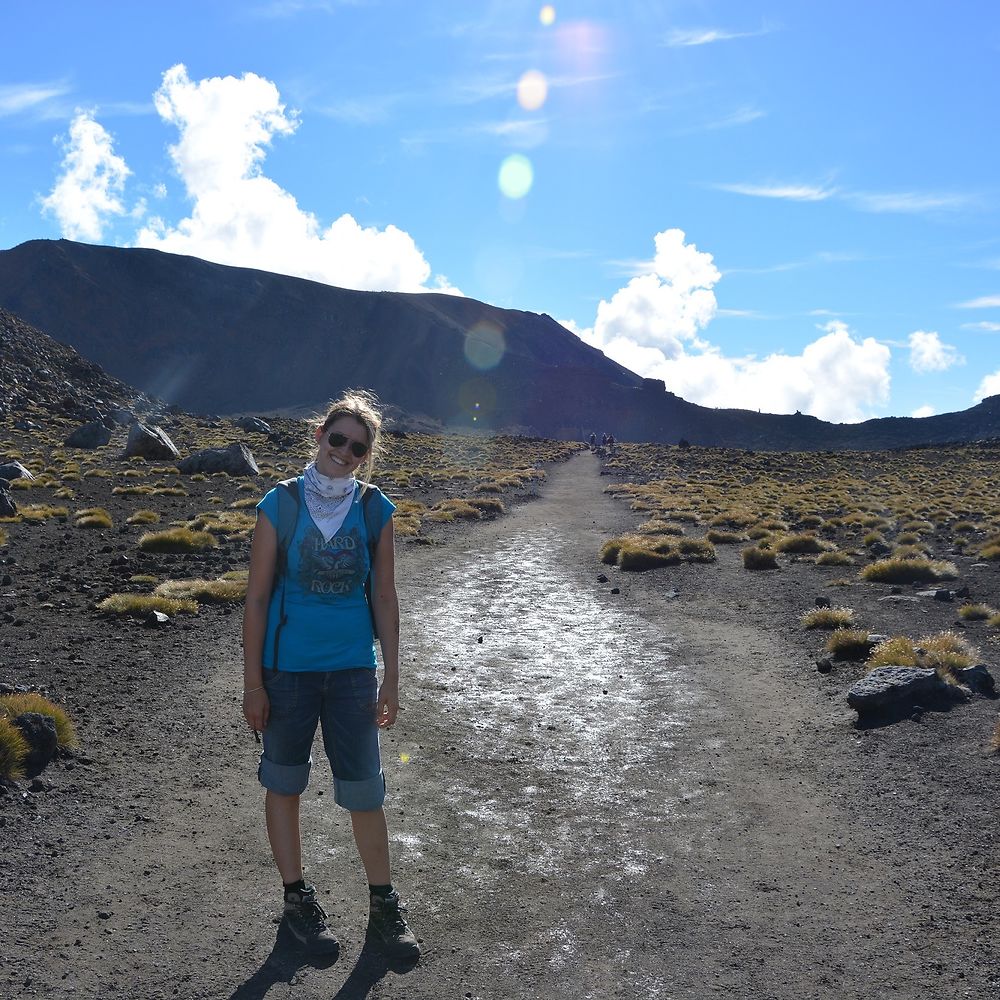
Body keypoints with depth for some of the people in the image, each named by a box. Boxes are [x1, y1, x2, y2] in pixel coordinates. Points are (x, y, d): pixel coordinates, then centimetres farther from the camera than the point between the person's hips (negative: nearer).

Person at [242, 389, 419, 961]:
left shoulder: (375, 510, -3)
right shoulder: (280, 505, -9)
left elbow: (385, 598, 2)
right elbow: (257, 596, -5)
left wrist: (391, 679, 2)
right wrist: (253, 683, -5)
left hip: (353, 667, 1)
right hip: (288, 666, -1)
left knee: (364, 788, 7)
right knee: (284, 783, 12)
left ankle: (384, 907, 25)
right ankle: (298, 898, 32)